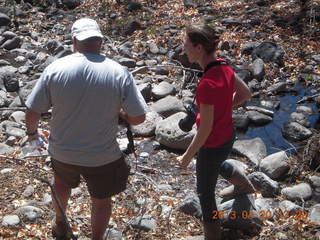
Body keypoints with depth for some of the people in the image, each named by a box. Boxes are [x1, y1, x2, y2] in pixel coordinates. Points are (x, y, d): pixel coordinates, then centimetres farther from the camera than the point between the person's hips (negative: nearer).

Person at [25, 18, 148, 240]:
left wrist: (32, 131, 13)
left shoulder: (55, 69, -15)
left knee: (61, 184, 34)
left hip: (62, 152, 3)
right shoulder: (119, 73, -17)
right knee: (102, 199, 24)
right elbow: (138, 117, -13)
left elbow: (33, 112, -8)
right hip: (103, 156, -2)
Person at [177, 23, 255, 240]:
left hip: (212, 145, -8)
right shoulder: (224, 66, -11)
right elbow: (246, 94, 5)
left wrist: (187, 156, -15)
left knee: (205, 193, 14)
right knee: (218, 165, 39)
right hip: (228, 136, 8)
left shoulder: (207, 84, -35)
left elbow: (205, 128, -27)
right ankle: (245, 186, 64)